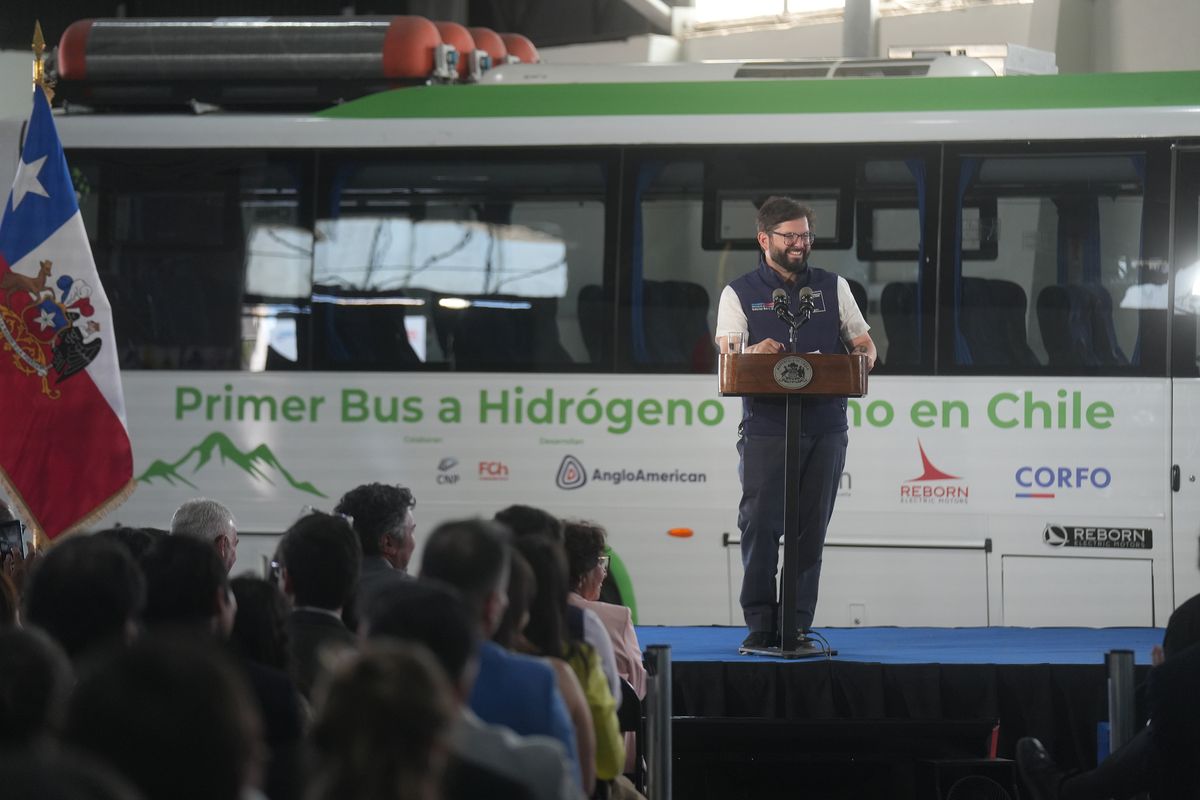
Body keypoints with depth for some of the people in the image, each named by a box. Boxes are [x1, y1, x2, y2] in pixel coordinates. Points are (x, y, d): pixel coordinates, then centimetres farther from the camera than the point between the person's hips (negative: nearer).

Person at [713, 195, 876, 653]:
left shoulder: (832, 287, 16)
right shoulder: (740, 294, 8)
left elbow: (865, 345, 15)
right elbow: (728, 355, -4)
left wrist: (860, 362, -10)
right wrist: (755, 352, -27)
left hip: (825, 428, 2)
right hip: (766, 427, -2)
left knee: (811, 530, 1)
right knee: (759, 525, -9)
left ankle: (797, 627, 5)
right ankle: (760, 625, -2)